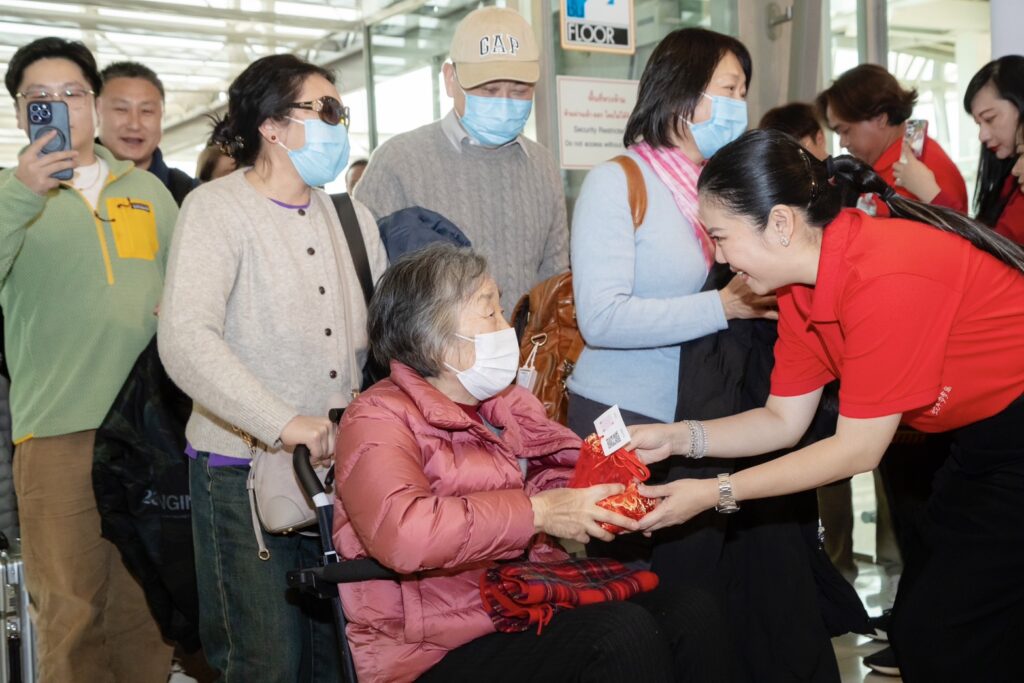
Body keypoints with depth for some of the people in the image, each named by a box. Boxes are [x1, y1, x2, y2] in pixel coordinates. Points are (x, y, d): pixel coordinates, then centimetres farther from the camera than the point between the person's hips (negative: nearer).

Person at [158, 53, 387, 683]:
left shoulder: (353, 218, 13)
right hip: (245, 471, -5)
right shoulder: (217, 209, -7)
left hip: (340, 466, 6)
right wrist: (283, 423, -29)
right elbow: (186, 341, -21)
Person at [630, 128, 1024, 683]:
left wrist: (718, 493, -19)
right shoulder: (803, 287, -4)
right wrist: (674, 438, -8)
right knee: (914, 621, 11)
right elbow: (783, 419, 4)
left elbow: (858, 449, -23)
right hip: (980, 443, 8)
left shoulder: (883, 277, -31)